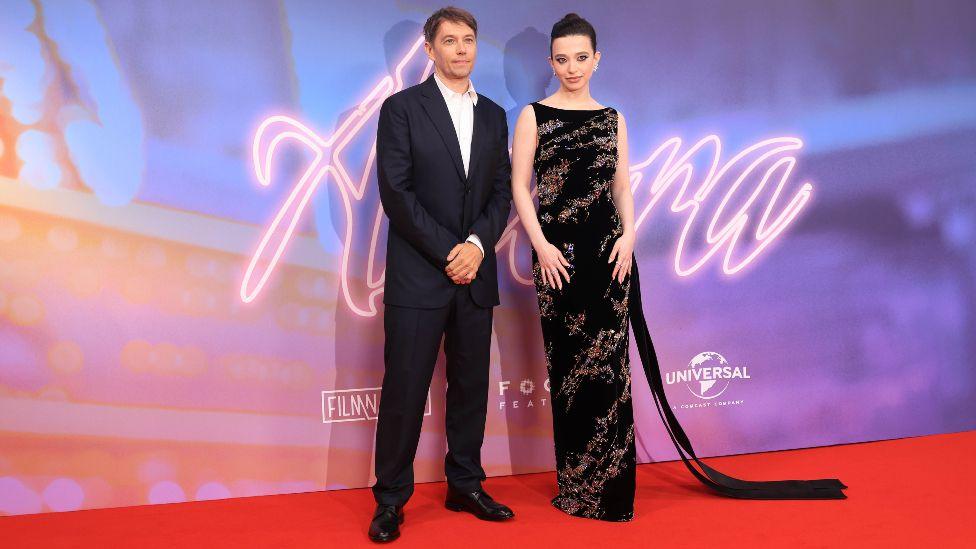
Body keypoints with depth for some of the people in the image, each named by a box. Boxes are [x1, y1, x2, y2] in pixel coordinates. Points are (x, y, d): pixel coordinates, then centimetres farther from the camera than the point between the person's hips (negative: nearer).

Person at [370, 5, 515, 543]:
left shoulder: (493, 115, 14)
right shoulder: (401, 108, 0)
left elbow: (501, 193, 10)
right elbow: (396, 193, -8)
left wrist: (477, 245, -8)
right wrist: (447, 252, -11)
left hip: (475, 273, 5)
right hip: (417, 274, -4)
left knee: (471, 385, 10)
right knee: (404, 388, 0)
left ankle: (465, 485, 25)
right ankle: (390, 498, 13)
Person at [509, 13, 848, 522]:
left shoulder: (613, 118, 12)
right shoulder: (534, 116, 4)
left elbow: (623, 185, 10)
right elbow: (519, 185, -2)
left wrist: (628, 235, -6)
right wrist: (541, 245, -12)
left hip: (608, 251, 2)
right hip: (559, 253, -2)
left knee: (608, 363, 2)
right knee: (569, 364, 3)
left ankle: (609, 486, 15)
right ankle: (576, 486, 17)